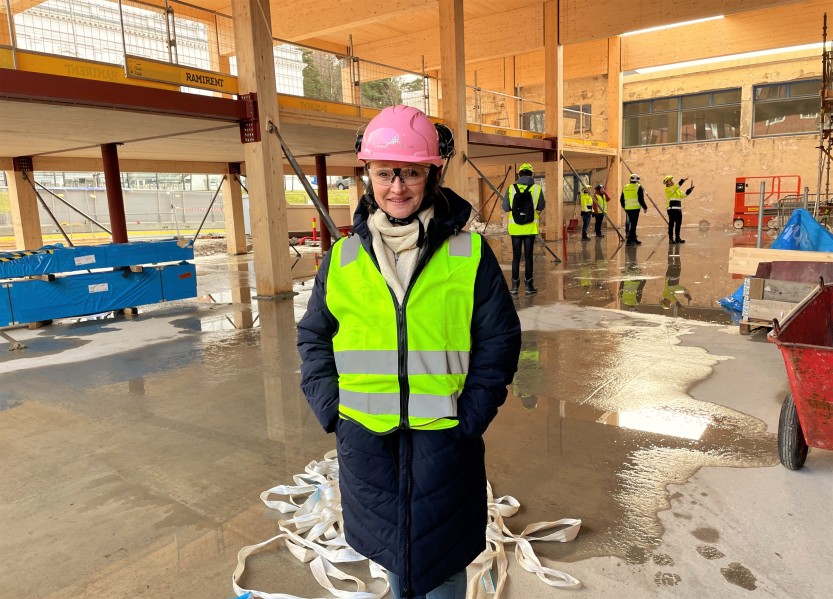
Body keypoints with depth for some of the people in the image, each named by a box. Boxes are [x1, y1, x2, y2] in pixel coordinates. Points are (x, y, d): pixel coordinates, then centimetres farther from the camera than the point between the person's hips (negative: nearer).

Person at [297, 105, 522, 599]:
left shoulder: (468, 253, -6)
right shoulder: (343, 258, 1)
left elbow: (500, 339, -2)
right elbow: (314, 339, 9)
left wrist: (471, 417, -9)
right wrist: (332, 411, -1)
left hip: (443, 440, -2)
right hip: (366, 441, 3)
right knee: (392, 554, 22)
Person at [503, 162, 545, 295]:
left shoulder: (512, 188, -3)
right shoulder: (537, 188, -4)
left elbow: (506, 208, 0)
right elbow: (541, 207, 4)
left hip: (515, 226, 1)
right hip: (530, 227, -1)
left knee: (516, 256, 8)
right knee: (528, 256, 6)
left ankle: (515, 285, 10)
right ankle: (528, 285, 8)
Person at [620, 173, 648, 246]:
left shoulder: (625, 188, 11)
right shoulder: (638, 187, -6)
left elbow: (621, 200, 14)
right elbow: (641, 199, -11)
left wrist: (624, 207, 28)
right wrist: (645, 207, -1)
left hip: (628, 209, 6)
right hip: (635, 208, -6)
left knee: (633, 224, 17)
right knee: (633, 224, -4)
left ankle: (634, 240, 24)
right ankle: (629, 240, -10)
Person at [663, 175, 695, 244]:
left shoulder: (677, 190, 22)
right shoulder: (667, 189, -3)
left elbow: (684, 194, 17)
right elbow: (674, 188, -20)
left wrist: (691, 188, 6)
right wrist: (682, 180, -23)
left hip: (678, 209, 8)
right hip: (672, 209, -8)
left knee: (678, 224, 9)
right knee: (671, 224, -7)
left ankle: (677, 238, 17)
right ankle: (671, 239, -5)